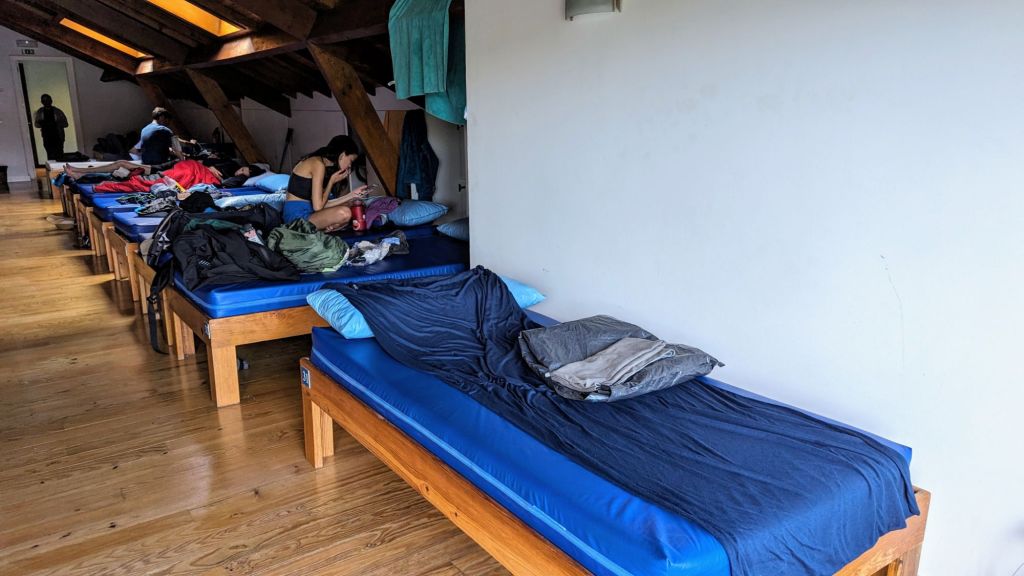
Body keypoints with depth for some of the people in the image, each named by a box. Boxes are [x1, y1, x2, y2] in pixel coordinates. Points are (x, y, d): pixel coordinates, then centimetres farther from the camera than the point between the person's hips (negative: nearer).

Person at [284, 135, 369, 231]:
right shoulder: (318, 164, -14)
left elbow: (323, 204, 10)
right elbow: (318, 206, -19)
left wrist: (352, 195, 12)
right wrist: (332, 181, -7)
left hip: (306, 212, 10)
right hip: (297, 216, -10)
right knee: (344, 213, -27)